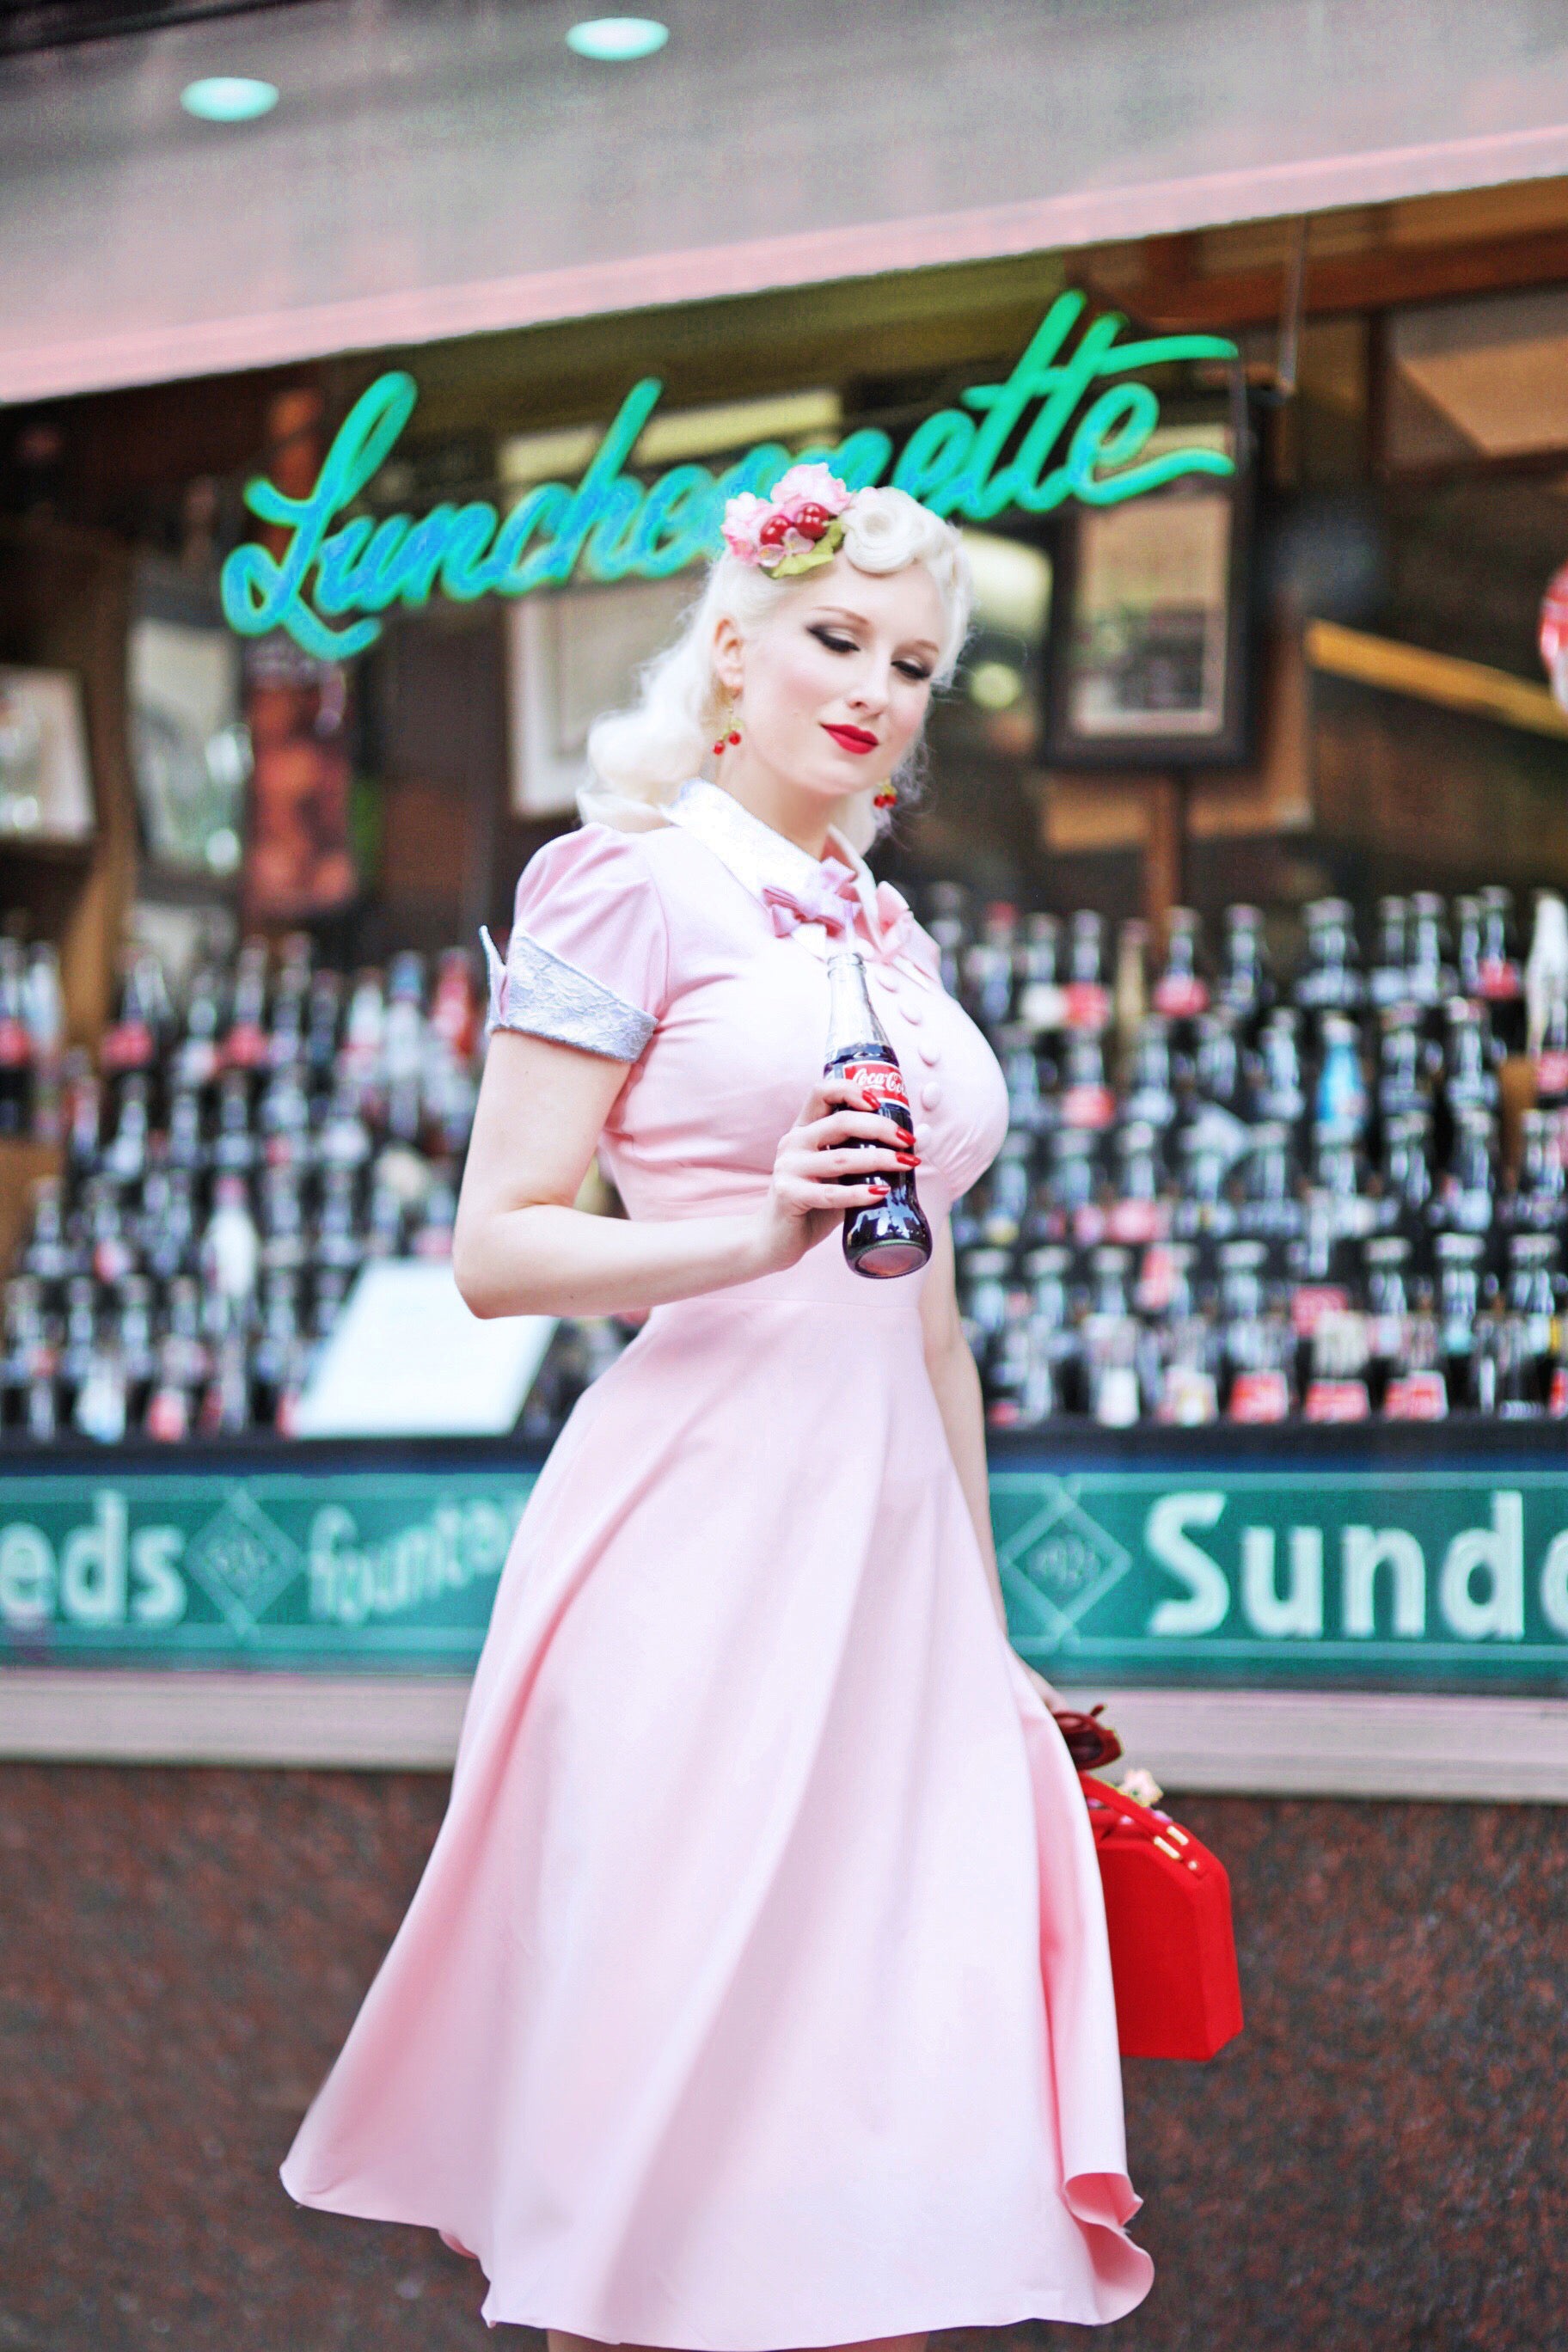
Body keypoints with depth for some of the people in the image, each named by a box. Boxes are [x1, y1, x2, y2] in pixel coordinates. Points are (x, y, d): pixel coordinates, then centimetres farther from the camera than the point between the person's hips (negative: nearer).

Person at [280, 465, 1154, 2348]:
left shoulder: (889, 940, 20)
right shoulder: (628, 883, -1)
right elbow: (496, 1250, -8)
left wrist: (986, 1616, 21)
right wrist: (759, 1232, -22)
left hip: (892, 1536, 7)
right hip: (706, 1523, -6)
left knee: (885, 2082, 3)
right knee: (683, 2058, -4)